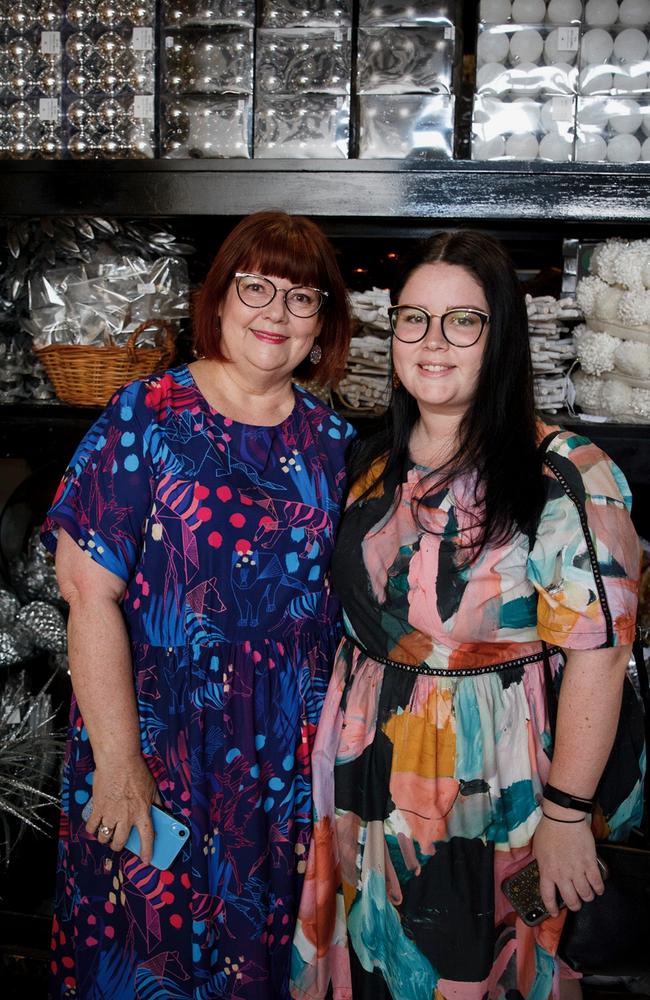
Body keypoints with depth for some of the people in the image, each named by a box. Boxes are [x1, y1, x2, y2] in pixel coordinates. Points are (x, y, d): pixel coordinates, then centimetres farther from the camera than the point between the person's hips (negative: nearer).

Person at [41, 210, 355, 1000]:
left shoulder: (333, 444, 3)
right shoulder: (147, 418, -9)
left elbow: (346, 603, 7)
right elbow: (91, 593, -14)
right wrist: (117, 761, -16)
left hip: (290, 767, 4)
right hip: (158, 760, -3)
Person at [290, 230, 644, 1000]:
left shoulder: (564, 479, -15)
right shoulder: (371, 466, 4)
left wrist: (566, 815, -16)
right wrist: (331, 763, 10)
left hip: (491, 797, -5)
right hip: (365, 789, 5)